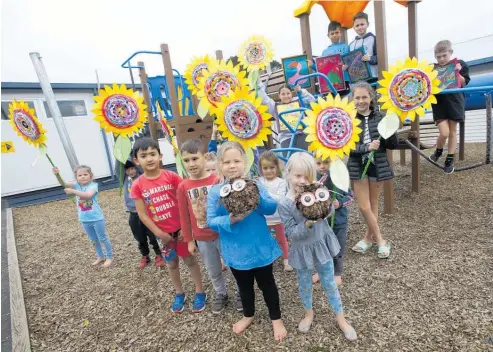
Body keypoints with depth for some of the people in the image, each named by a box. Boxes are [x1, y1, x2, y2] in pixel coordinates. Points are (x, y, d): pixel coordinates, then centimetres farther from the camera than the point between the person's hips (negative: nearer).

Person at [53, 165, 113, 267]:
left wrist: (73, 191, -36)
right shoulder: (76, 186, 0)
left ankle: (109, 257, 23)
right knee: (94, 240, 21)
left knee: (103, 238, 8)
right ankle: (100, 257, 38)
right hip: (85, 220, 6)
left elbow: (87, 195, -32)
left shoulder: (93, 185, -14)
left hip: (96, 218, -6)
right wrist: (57, 174, -30)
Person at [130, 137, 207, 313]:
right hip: (162, 232, 2)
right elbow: (142, 214, -6)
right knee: (171, 263, 20)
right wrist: (159, 233, -9)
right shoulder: (138, 185, -9)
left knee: (189, 259, 12)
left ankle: (200, 292, 30)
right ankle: (179, 293, 40)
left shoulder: (171, 176, -14)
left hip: (180, 228, -2)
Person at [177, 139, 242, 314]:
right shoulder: (183, 187, -6)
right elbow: (184, 216, 1)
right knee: (213, 271, 21)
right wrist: (189, 240, 4)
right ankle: (221, 294, 47)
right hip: (202, 239, 3)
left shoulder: (218, 180, -15)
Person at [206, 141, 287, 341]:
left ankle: (276, 318, 44)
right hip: (236, 251, 1)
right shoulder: (215, 191, -11)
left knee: (267, 284, 20)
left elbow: (272, 208, -15)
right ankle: (248, 315, 52)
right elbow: (211, 221, -11)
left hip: (260, 247, -1)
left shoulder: (254, 185, -11)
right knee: (244, 286, 25)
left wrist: (257, 198, -33)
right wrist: (230, 220, -28)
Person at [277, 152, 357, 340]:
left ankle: (340, 318, 41)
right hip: (302, 251, -2)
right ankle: (309, 313, 49)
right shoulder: (285, 204, -21)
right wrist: (307, 223, -34)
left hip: (322, 245, 2)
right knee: (304, 286, 21)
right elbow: (291, 232, -20)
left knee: (330, 284, 19)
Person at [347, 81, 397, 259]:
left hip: (377, 165, 2)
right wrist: (367, 147, -26)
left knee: (373, 204, 13)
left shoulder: (380, 117, -2)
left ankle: (369, 237, 32)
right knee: (364, 207, 1)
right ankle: (380, 240, 21)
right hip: (358, 166, -1)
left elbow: (392, 145, 0)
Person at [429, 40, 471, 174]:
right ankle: (438, 151, 22)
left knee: (453, 131, 7)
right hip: (439, 103, -1)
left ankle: (449, 160, 18)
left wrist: (457, 73, -15)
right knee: (444, 133, -11)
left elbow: (464, 84, -1)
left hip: (455, 102, 1)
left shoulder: (460, 64, 1)